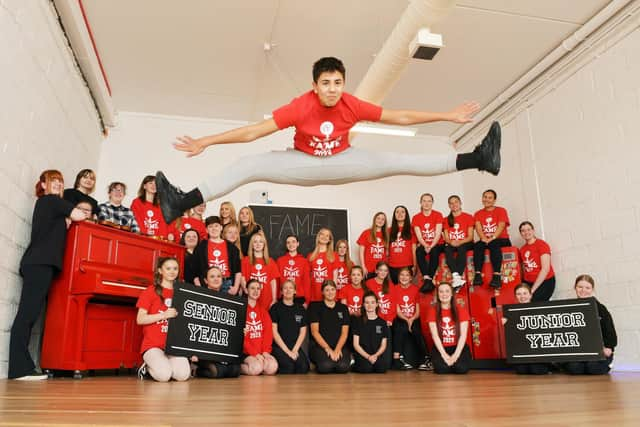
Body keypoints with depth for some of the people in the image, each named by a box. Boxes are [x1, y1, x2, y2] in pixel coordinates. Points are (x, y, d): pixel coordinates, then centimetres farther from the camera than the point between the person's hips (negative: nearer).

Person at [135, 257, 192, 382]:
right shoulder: (150, 291, 2)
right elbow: (140, 319, -5)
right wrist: (164, 315, -18)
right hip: (153, 344, -2)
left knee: (183, 375, -21)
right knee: (164, 375, -25)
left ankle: (165, 363, 10)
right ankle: (148, 367, 8)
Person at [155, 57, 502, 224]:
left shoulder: (353, 106, -22)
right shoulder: (300, 107, -29)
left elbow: (401, 117, -14)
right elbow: (253, 131, -29)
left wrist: (447, 116, -12)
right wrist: (205, 142, -31)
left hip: (342, 161, 1)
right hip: (304, 163, -1)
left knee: (397, 162, -11)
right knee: (248, 166, -20)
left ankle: (478, 159, -5)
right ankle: (182, 203, -22)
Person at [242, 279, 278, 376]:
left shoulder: (263, 310, 16)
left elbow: (268, 332, 7)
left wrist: (266, 351, -9)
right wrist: (254, 353, -14)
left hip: (262, 352, 4)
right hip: (245, 352, -3)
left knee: (273, 367, -24)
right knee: (257, 367, -29)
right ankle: (238, 367, -1)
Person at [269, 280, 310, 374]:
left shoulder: (301, 309, 14)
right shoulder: (275, 308, 3)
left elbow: (302, 332, 11)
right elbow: (274, 331, -4)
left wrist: (295, 350, -4)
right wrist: (287, 351, -11)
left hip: (296, 346, 3)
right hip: (279, 346, -3)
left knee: (303, 366, -27)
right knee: (288, 365, -31)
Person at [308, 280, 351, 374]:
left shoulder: (343, 308, 14)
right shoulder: (315, 307, 6)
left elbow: (344, 333, 8)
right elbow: (314, 331, -2)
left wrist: (337, 349, -10)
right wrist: (327, 348, -12)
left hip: (339, 346, 2)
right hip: (319, 345, -2)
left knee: (343, 367, -29)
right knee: (326, 366, -32)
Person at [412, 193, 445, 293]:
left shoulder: (438, 215, -1)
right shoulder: (416, 217, 3)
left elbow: (438, 233, -10)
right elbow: (418, 236, -4)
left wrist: (431, 246, -24)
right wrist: (425, 245, -23)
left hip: (437, 244, -1)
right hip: (423, 244, 2)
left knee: (434, 251, -35)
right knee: (418, 251, -32)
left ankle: (429, 280, -36)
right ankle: (426, 279, -39)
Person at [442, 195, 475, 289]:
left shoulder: (468, 217, 5)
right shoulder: (446, 220, 13)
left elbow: (470, 237, -2)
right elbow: (446, 238, 7)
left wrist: (459, 242, -20)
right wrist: (451, 242, -17)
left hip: (465, 243, -2)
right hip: (451, 244, 2)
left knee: (461, 248, -37)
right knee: (447, 249, -33)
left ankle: (458, 277, -44)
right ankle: (456, 276, -46)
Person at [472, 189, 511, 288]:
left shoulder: (501, 210, 7)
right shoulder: (478, 214, 14)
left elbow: (501, 226, -9)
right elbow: (478, 228, -2)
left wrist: (492, 238, -24)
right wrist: (484, 239, -22)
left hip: (501, 240, -3)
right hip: (485, 241, 3)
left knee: (494, 244, -36)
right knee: (477, 245, -30)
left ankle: (497, 276, -45)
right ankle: (478, 274, -39)